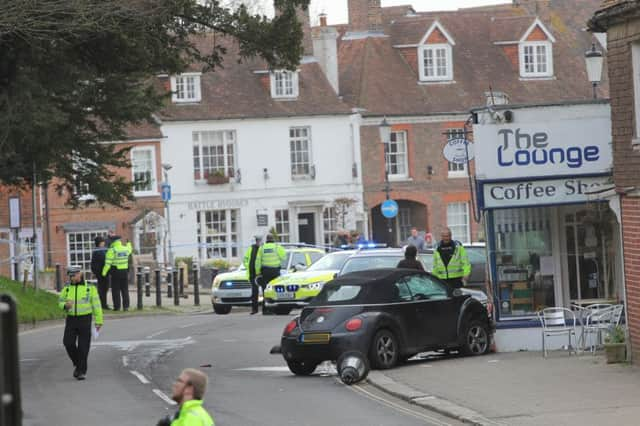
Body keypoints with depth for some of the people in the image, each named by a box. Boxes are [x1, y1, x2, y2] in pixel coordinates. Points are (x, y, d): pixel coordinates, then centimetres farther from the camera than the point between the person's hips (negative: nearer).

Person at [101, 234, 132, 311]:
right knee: (125, 290, 9)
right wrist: (128, 244, 46)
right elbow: (129, 250, 30)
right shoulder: (125, 249, 4)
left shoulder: (112, 250, -11)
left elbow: (108, 263, -15)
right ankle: (126, 306, 7)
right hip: (125, 271, 4)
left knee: (116, 290, 1)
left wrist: (104, 272, -11)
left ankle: (117, 306, 0)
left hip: (115, 272, -4)